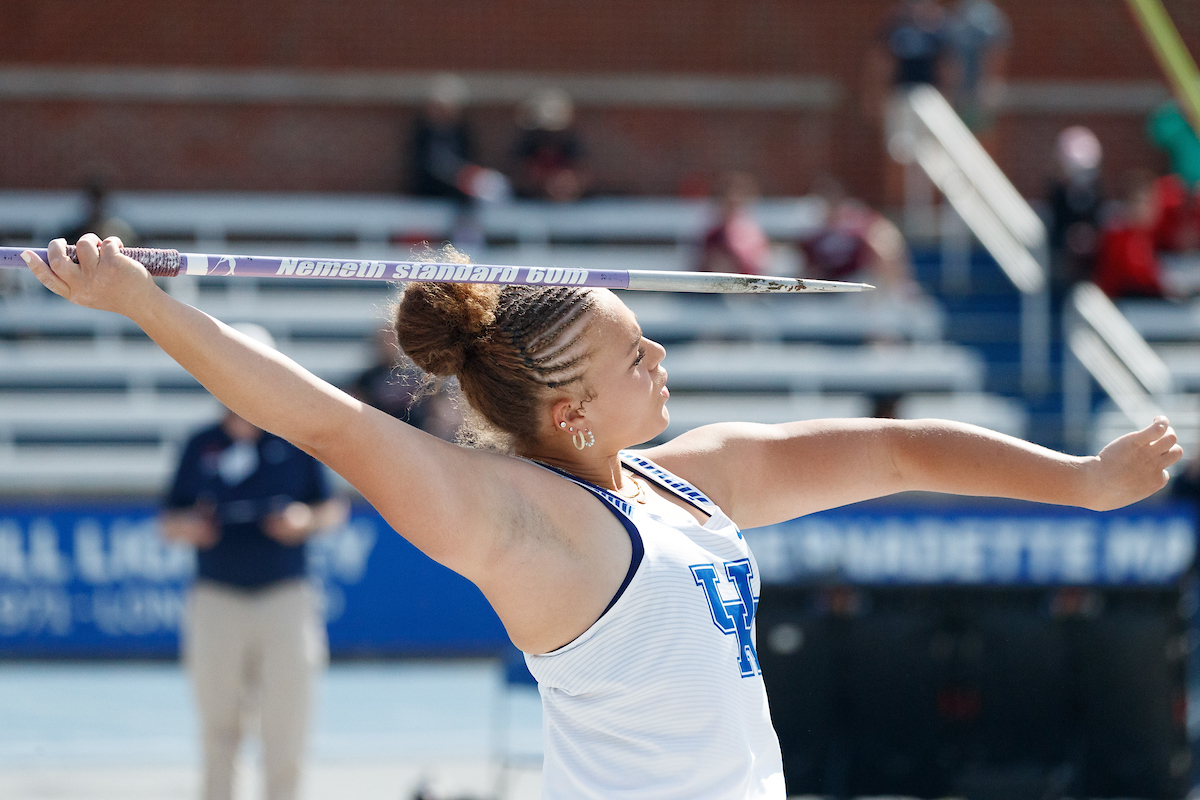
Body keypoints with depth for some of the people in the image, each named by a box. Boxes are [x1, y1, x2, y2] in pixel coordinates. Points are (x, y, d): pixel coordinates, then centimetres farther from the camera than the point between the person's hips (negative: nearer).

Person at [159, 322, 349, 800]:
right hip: (216, 598, 1)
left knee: (287, 720, -3)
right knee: (217, 725, 4)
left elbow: (334, 509, 8)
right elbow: (169, 522, 11)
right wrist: (186, 527, -11)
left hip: (285, 598, -1)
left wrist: (308, 519, -13)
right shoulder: (200, 448, 9)